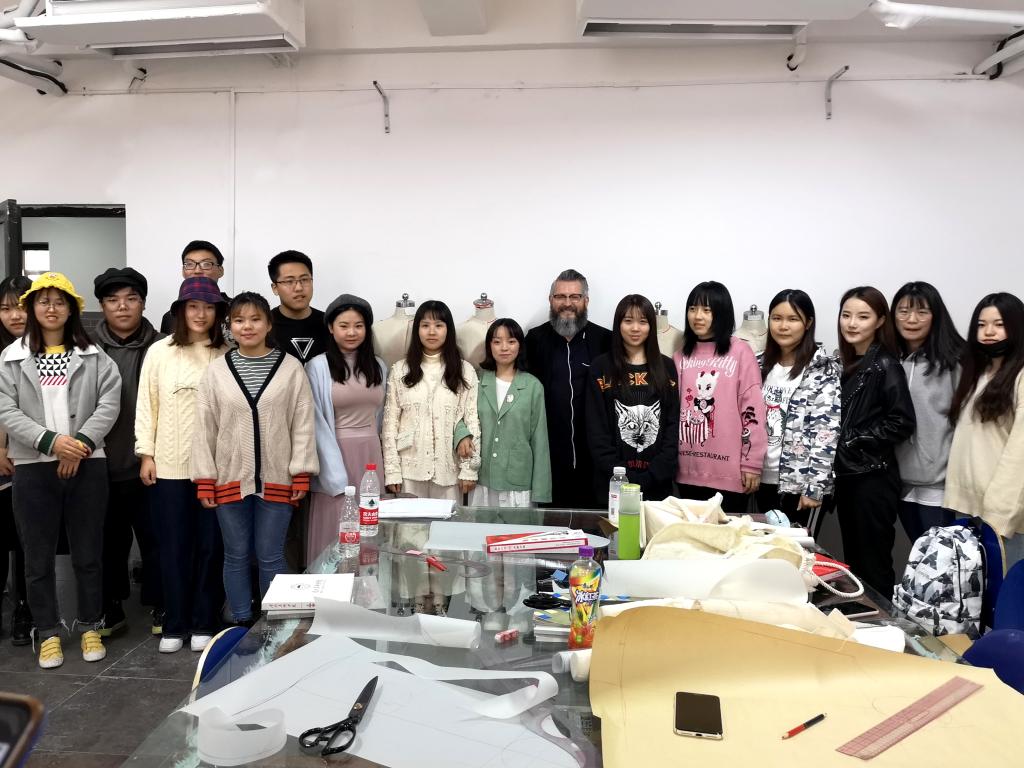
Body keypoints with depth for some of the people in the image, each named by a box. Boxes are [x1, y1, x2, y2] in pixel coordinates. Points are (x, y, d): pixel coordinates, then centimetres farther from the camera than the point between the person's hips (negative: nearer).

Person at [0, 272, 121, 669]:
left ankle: (91, 627, 22)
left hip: (86, 465, 0)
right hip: (33, 468, 1)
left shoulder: (92, 356, 5)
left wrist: (80, 443, -15)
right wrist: (51, 441, -16)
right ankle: (48, 634, 21)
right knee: (39, 557, 8)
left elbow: (109, 403, -4)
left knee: (88, 553, 7)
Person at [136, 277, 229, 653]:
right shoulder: (159, 352, 2)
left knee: (210, 546, 7)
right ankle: (174, 625, 20)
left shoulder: (227, 356, 0)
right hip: (169, 465, 1)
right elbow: (146, 404, 4)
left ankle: (204, 623, 20)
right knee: (173, 547, 7)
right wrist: (146, 454, 0)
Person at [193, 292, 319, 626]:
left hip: (275, 479, -1)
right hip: (230, 478, 2)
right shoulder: (216, 370, 2)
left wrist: (301, 475, -6)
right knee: (236, 557, 11)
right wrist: (204, 480, 0)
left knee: (271, 557, 6)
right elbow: (204, 428, 3)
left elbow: (303, 424, -2)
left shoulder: (291, 367, -2)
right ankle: (242, 627, 25)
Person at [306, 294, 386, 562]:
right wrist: (337, 478, -14)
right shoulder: (317, 367, -6)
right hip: (336, 455, -4)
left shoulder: (378, 367, 9)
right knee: (335, 533, 0)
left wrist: (384, 461, 10)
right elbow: (317, 424, -9)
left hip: (372, 455, 4)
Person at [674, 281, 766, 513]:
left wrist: (752, 464, -9)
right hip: (688, 471, 5)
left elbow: (753, 411, -8)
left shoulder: (740, 352, -6)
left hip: (729, 473, -4)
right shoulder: (681, 355, 10)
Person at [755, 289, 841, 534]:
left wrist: (815, 486, -18)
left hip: (802, 481, -5)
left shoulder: (824, 369, -8)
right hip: (766, 479, 6)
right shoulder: (763, 364, 9)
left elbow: (826, 431, -14)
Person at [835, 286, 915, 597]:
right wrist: (838, 449, 3)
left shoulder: (885, 365, -10)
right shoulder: (847, 364, 11)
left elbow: (902, 422, -17)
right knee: (852, 563, 14)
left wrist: (855, 441, -14)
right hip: (847, 475, 7)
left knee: (873, 566, 1)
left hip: (874, 478, -7)